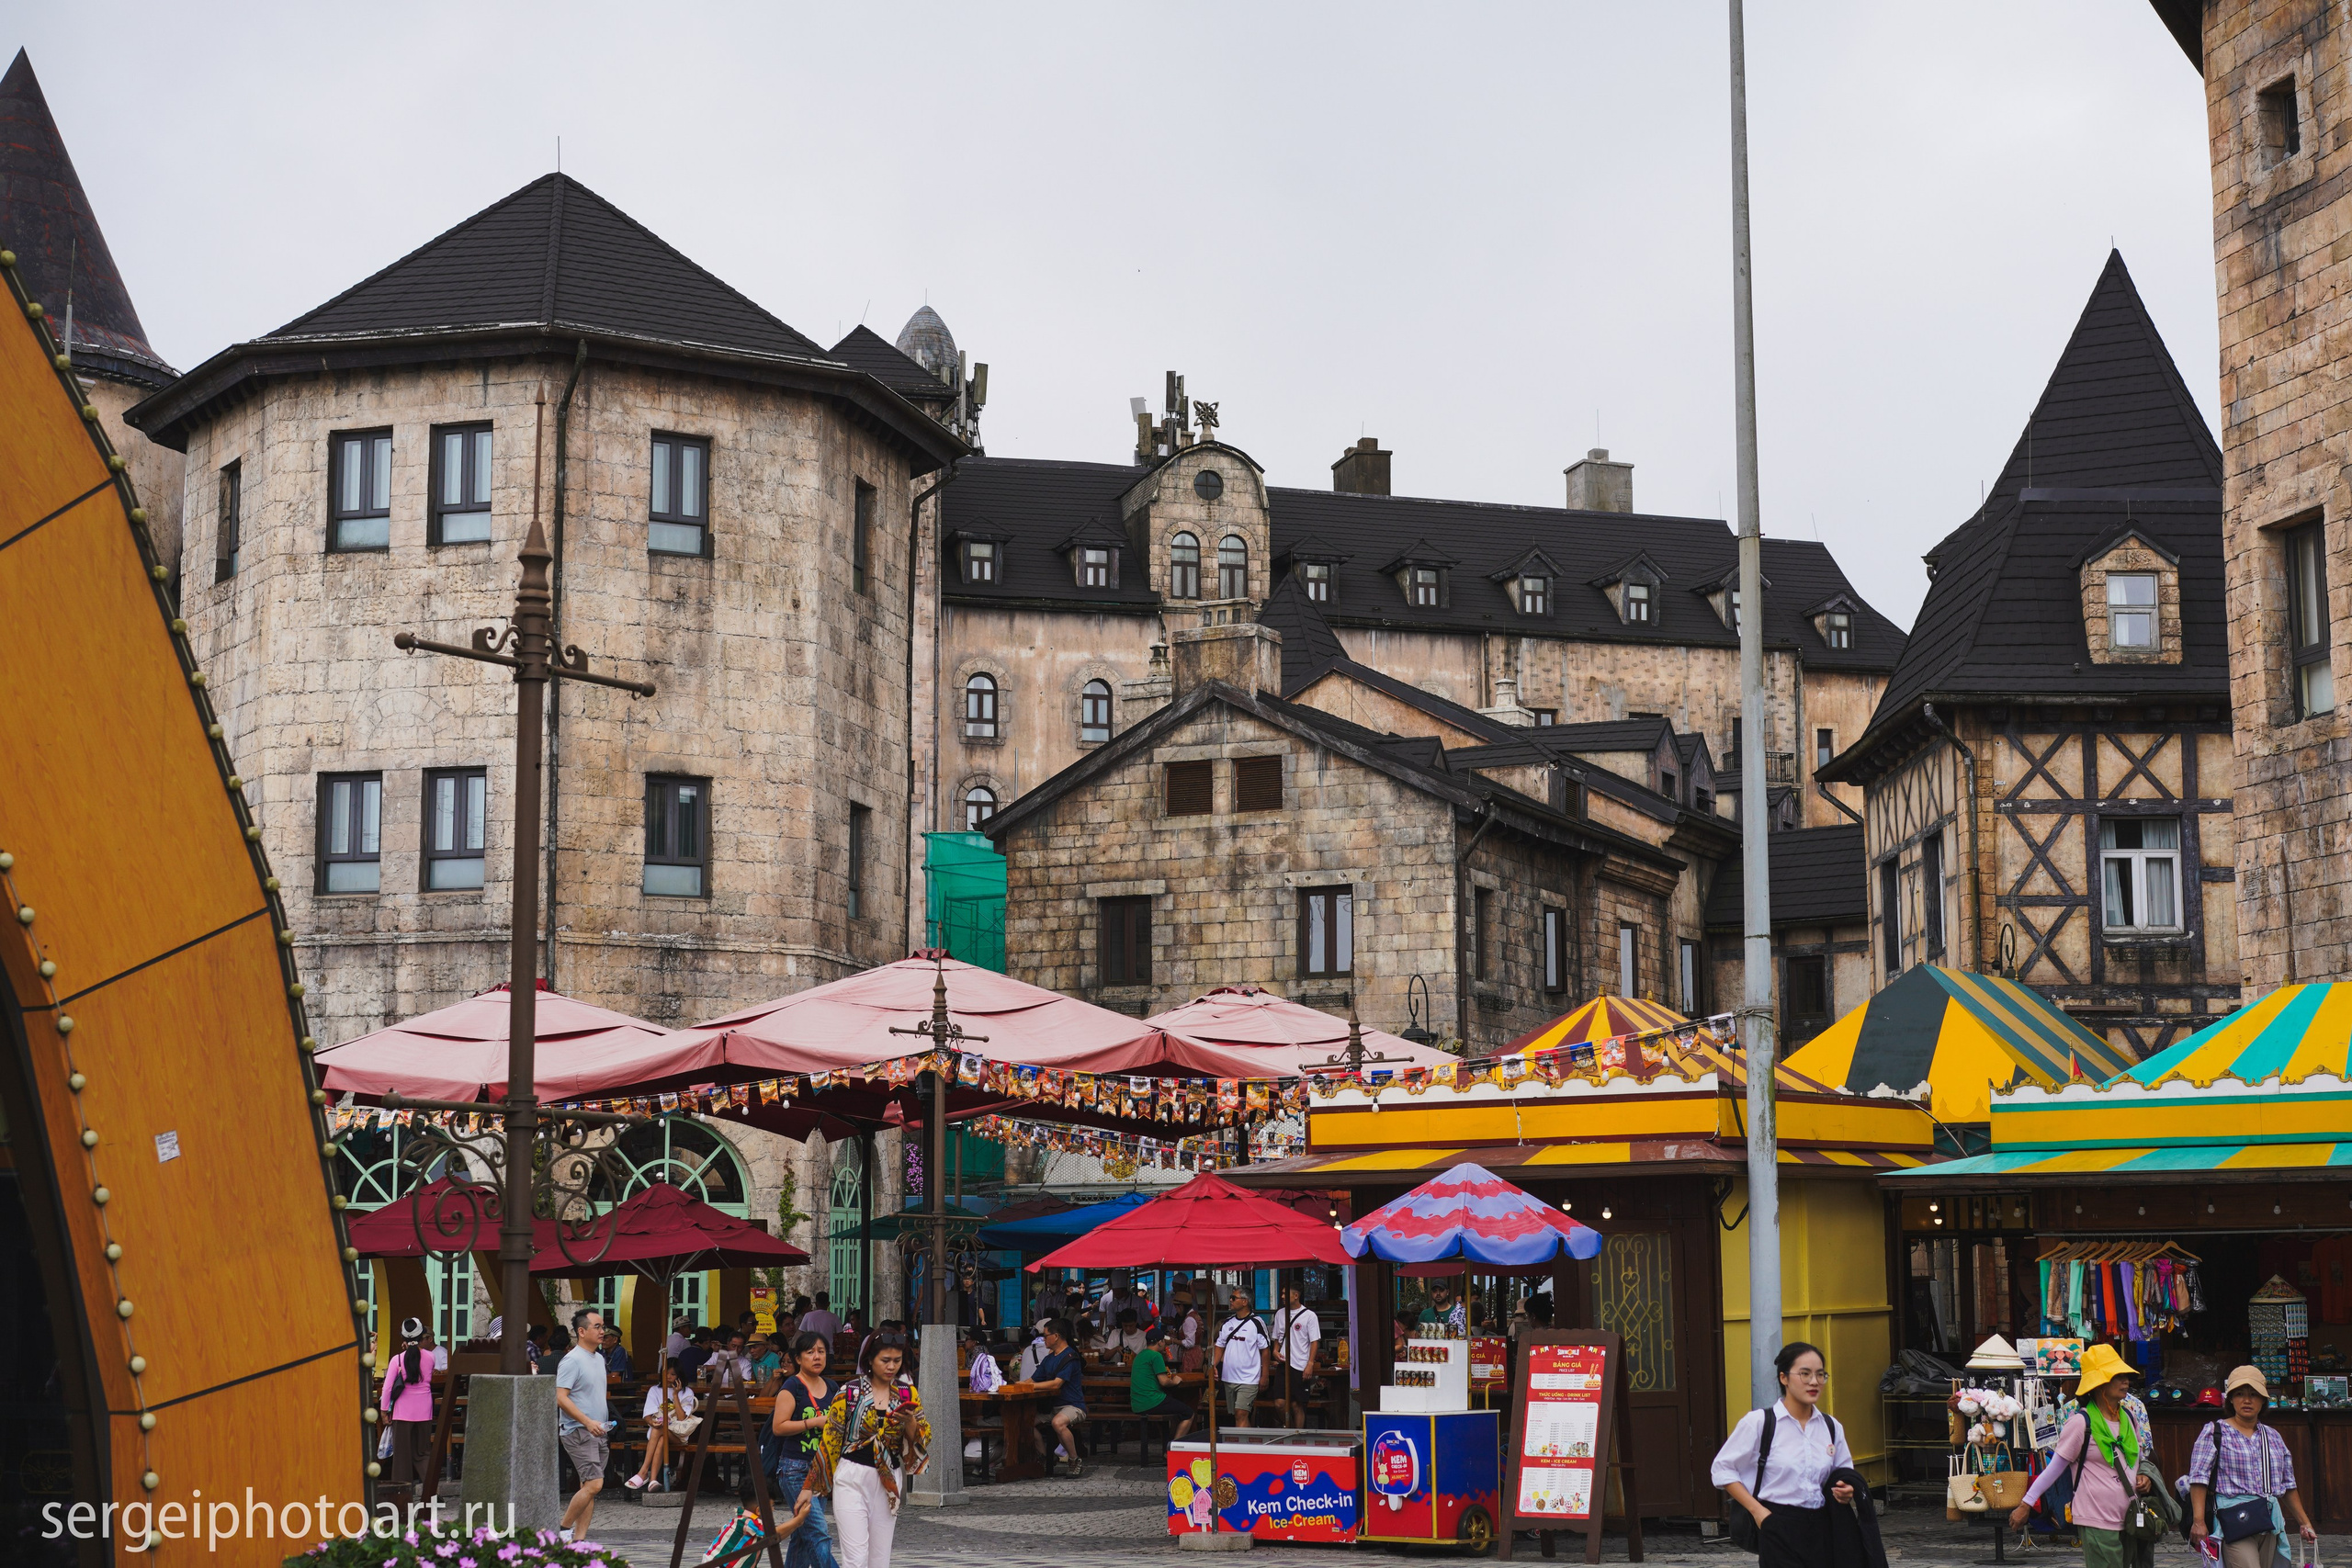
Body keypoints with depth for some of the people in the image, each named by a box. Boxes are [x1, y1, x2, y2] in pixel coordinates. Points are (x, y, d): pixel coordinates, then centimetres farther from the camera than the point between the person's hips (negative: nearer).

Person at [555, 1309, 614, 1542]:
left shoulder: (599, 1359, 16)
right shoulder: (572, 1360, -12)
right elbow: (561, 1397, -19)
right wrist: (588, 1422, -24)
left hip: (598, 1432, 9)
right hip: (578, 1432, -9)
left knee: (589, 1487, 6)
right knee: (593, 1484, -16)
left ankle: (579, 1539, 9)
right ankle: (564, 1529, -3)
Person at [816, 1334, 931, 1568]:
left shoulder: (908, 1393, 6)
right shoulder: (850, 1391, -3)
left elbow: (921, 1439, 6)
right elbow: (831, 1438, 2)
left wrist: (910, 1421, -14)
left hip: (888, 1482, 4)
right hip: (852, 1478, -3)